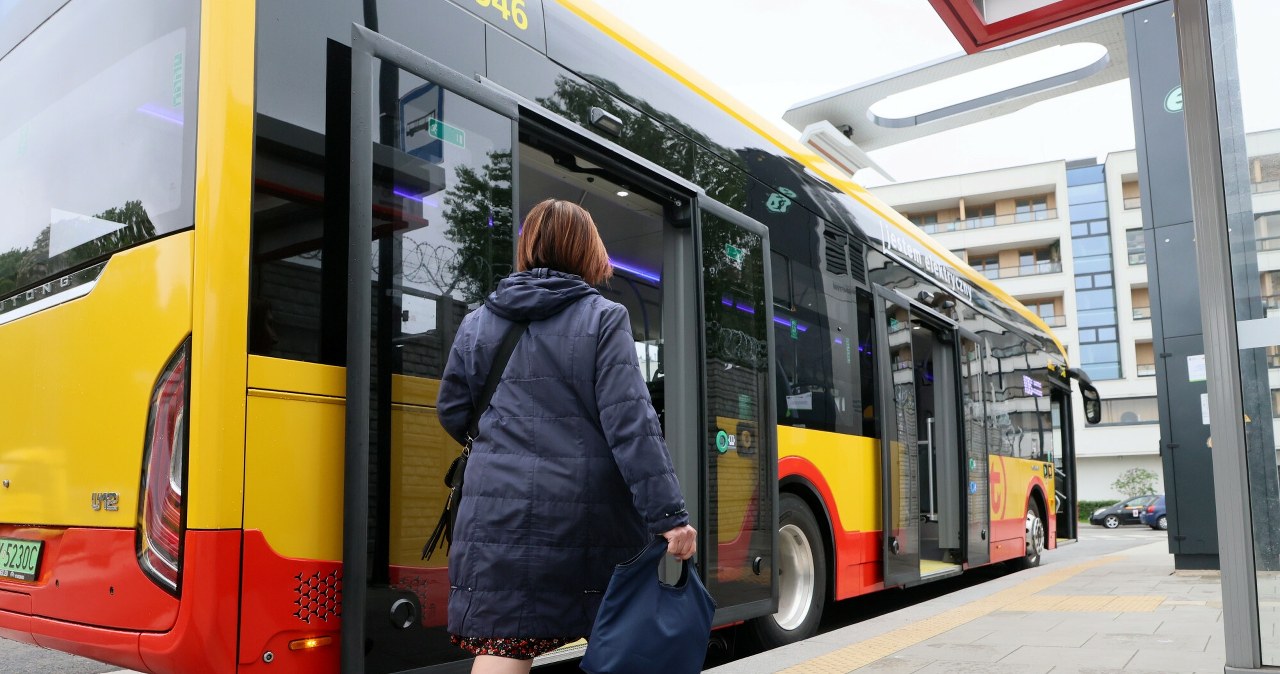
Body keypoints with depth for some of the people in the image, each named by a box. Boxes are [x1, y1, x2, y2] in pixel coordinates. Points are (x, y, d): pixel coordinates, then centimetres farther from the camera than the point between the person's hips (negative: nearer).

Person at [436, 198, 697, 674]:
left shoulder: (478, 323, 7)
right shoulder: (604, 318, -3)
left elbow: (453, 416, 14)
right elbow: (630, 423, -11)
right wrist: (667, 515, -11)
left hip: (502, 510, 2)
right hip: (589, 511, -1)